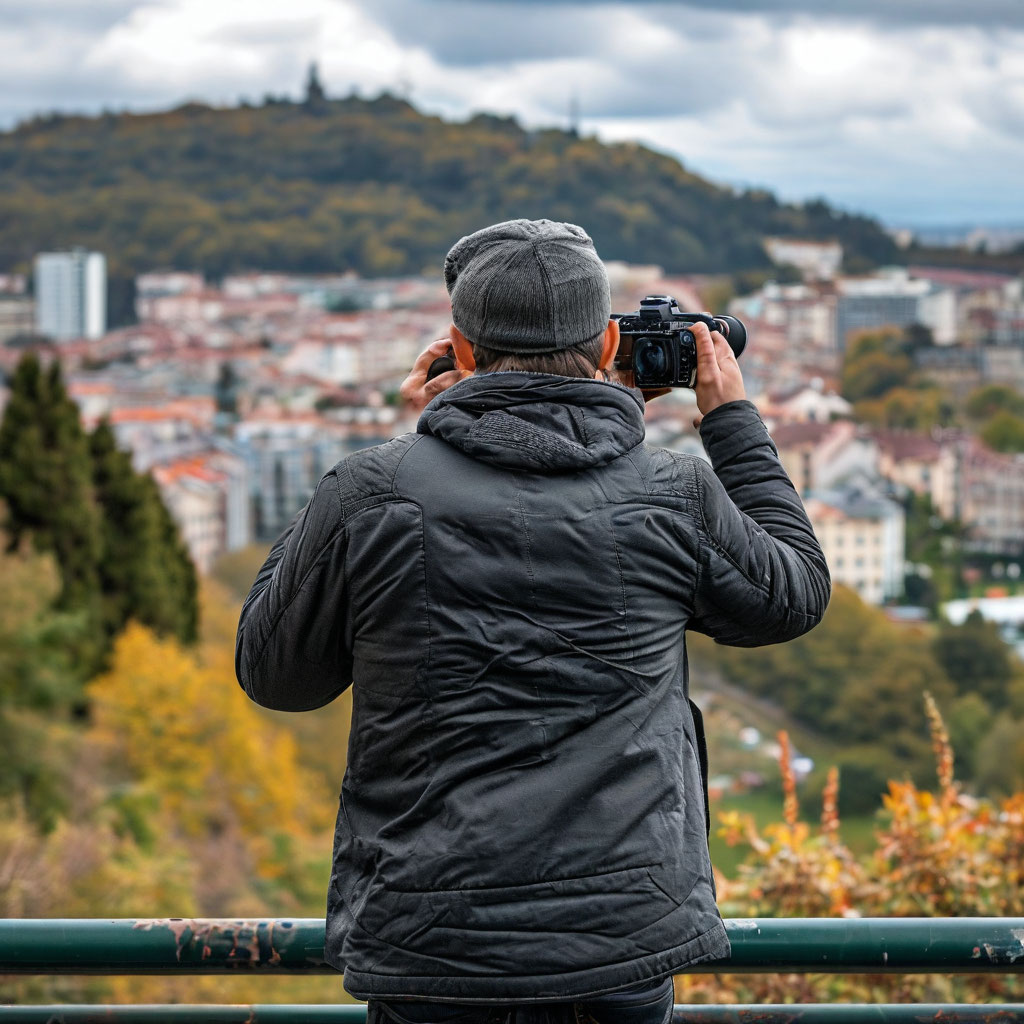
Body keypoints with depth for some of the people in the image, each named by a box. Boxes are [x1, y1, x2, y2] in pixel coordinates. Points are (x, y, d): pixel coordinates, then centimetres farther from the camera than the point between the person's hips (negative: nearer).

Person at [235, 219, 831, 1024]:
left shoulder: (372, 496, -7)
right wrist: (734, 420, 27)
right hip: (625, 949, 1)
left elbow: (272, 671, 9)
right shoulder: (674, 497, -3)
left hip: (431, 950, -1)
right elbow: (795, 593, 18)